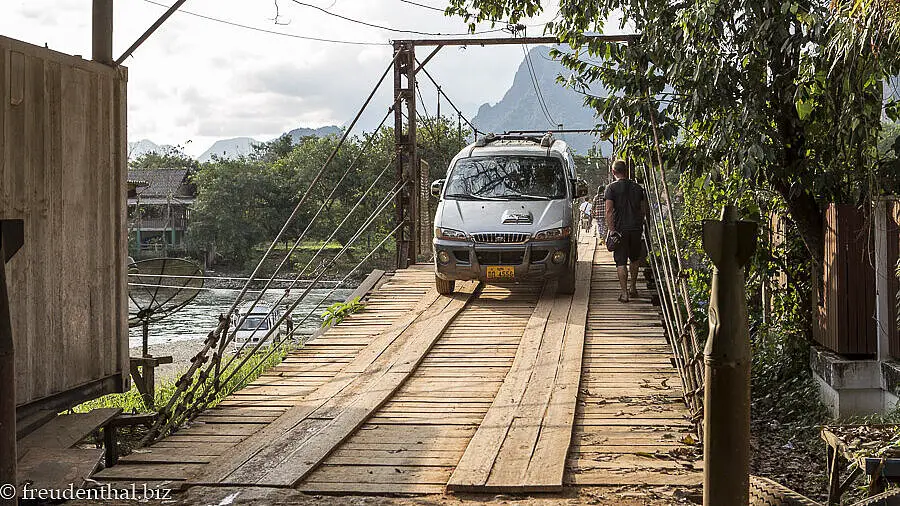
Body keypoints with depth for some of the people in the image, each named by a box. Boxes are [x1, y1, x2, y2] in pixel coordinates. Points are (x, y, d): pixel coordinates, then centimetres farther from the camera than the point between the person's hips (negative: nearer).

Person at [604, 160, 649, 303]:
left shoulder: (611, 188, -5)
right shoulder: (637, 187, 8)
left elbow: (609, 210, -13)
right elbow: (645, 209, 12)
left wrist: (611, 230, -13)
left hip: (620, 229, -4)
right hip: (636, 228, 4)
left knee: (621, 261, -1)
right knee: (635, 258, 21)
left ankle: (624, 293, -6)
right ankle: (633, 288, 27)